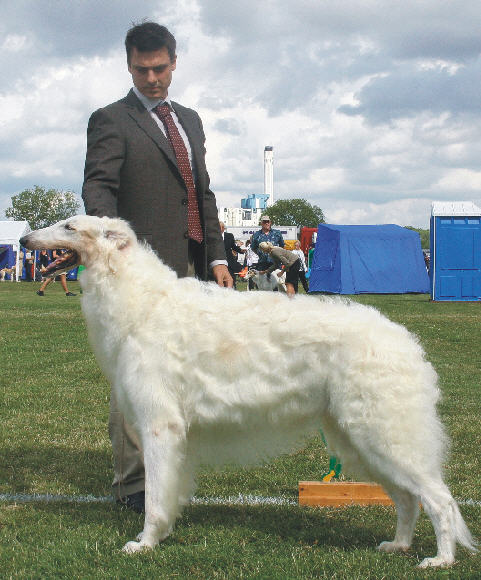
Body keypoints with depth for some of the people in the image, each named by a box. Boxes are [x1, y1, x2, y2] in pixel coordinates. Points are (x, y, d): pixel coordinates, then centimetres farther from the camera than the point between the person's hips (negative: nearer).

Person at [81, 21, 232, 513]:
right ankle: (132, 483, 2)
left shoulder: (189, 120, 22)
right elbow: (98, 186, -13)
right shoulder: (111, 120, 0)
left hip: (190, 269, 7)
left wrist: (216, 256, 15)